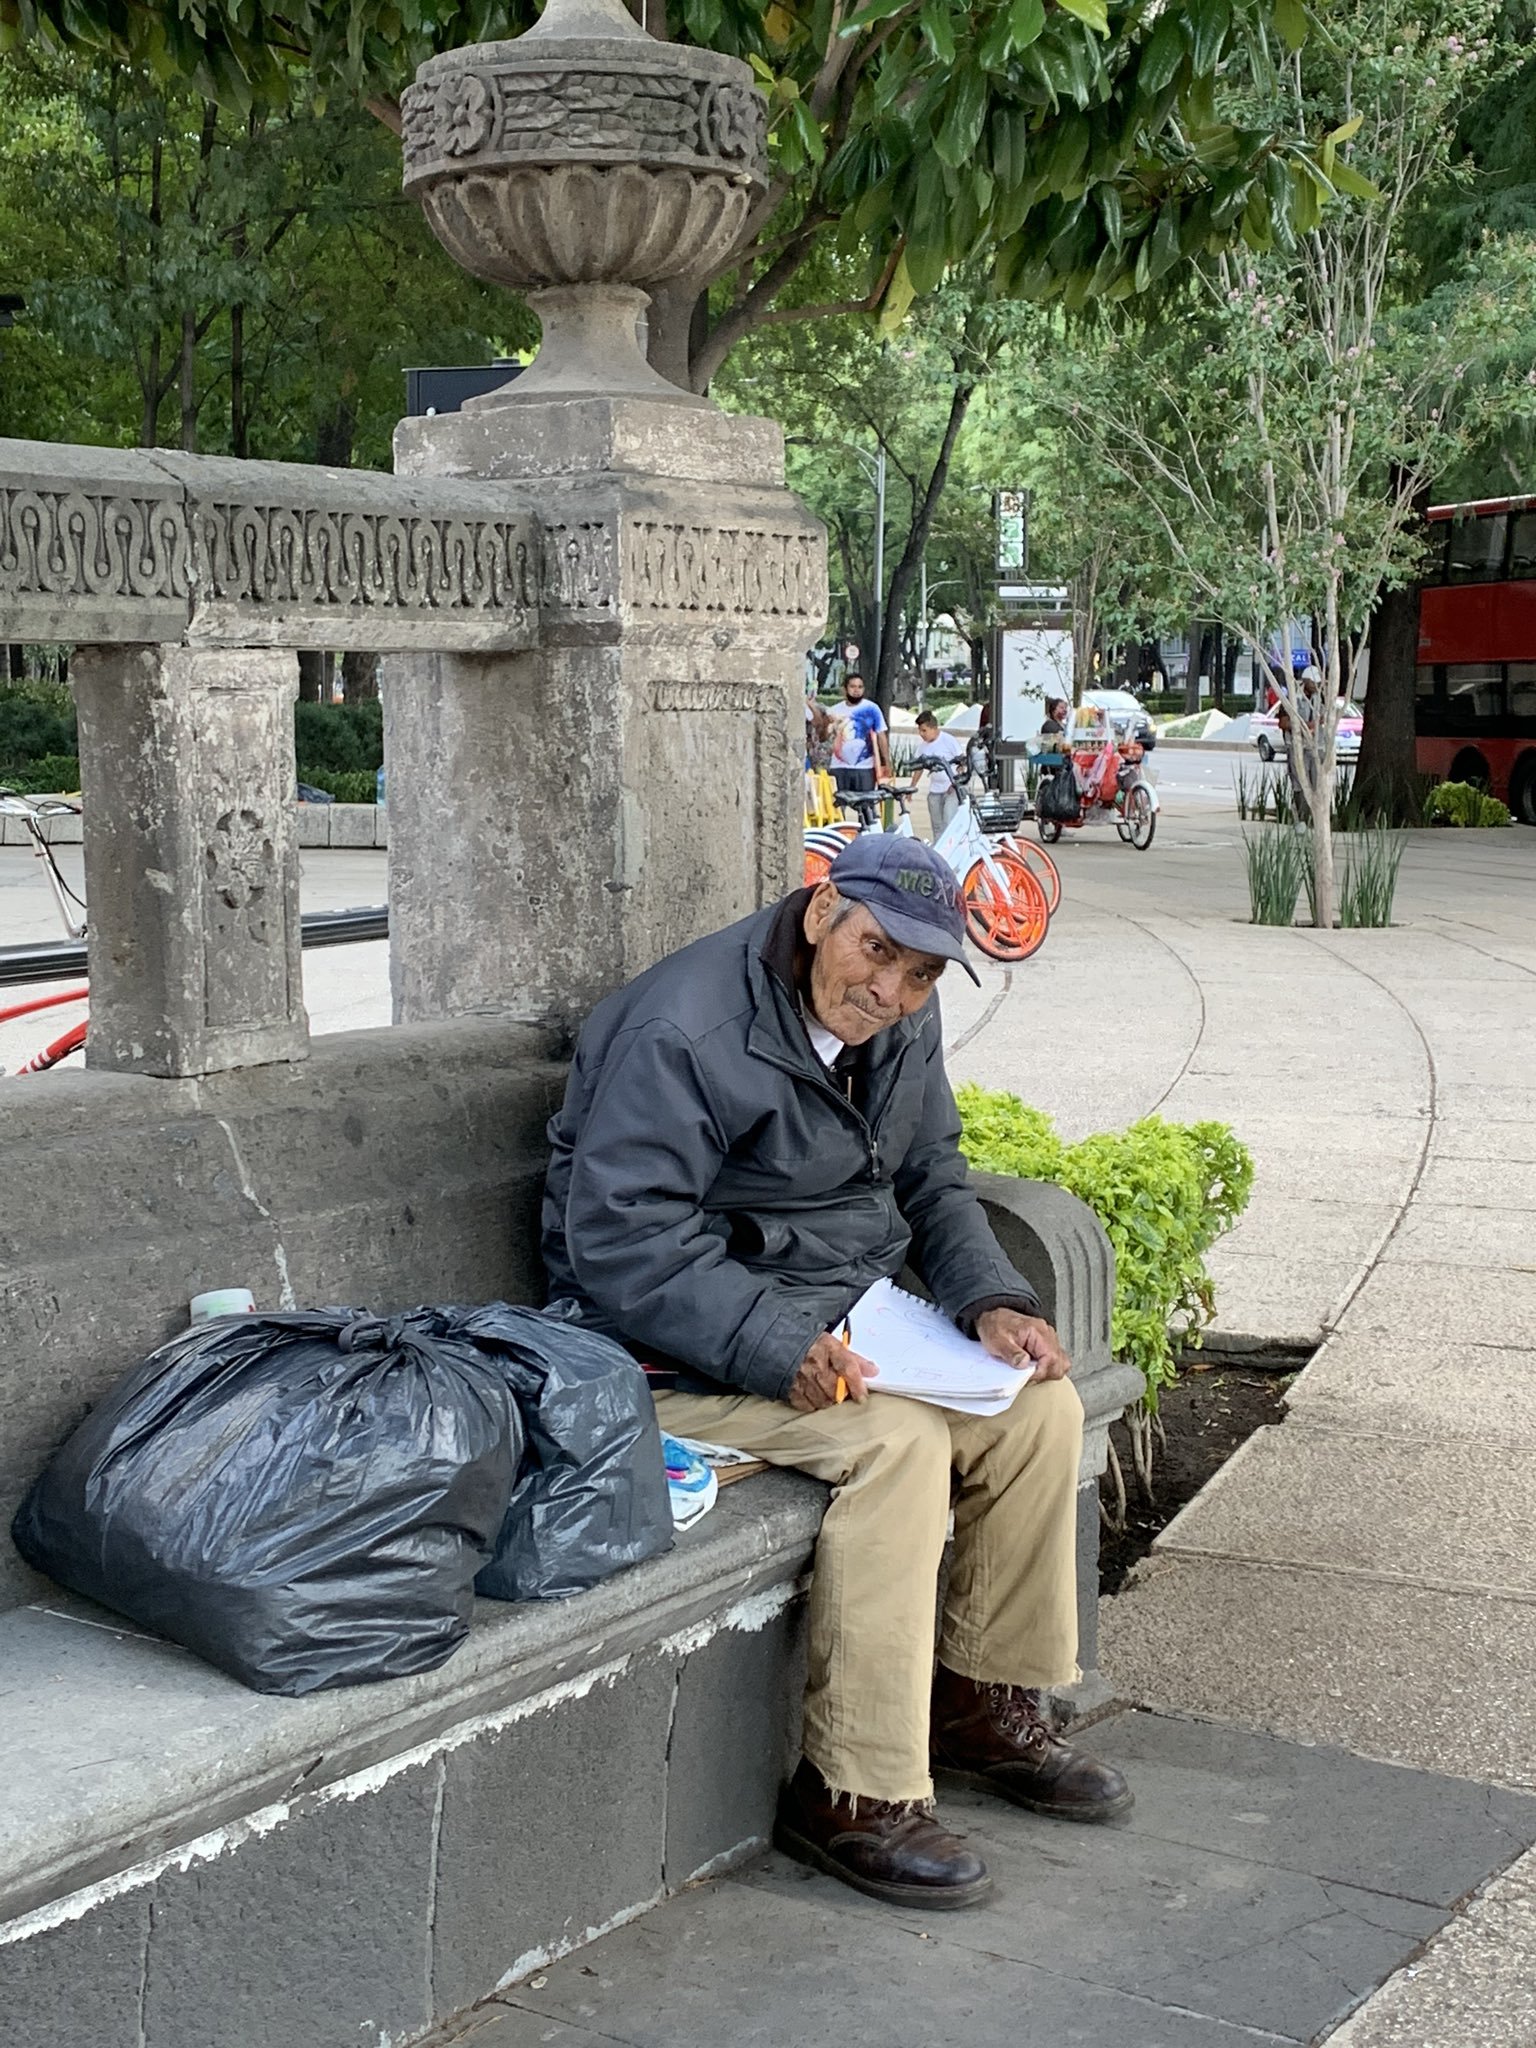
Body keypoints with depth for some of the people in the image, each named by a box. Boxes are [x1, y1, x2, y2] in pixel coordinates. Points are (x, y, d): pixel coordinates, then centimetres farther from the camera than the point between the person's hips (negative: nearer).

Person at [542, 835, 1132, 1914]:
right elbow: (622, 1240, -26)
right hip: (682, 1344, -8)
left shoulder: (903, 1026, 5)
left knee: (1041, 1407, -5)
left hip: (850, 1317, 9)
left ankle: (988, 1703, 11)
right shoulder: (687, 1033, -22)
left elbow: (930, 1177, 15)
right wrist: (779, 1348, -34)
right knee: (898, 1439, -28)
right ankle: (854, 1795, -21)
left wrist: (992, 1299, -4)